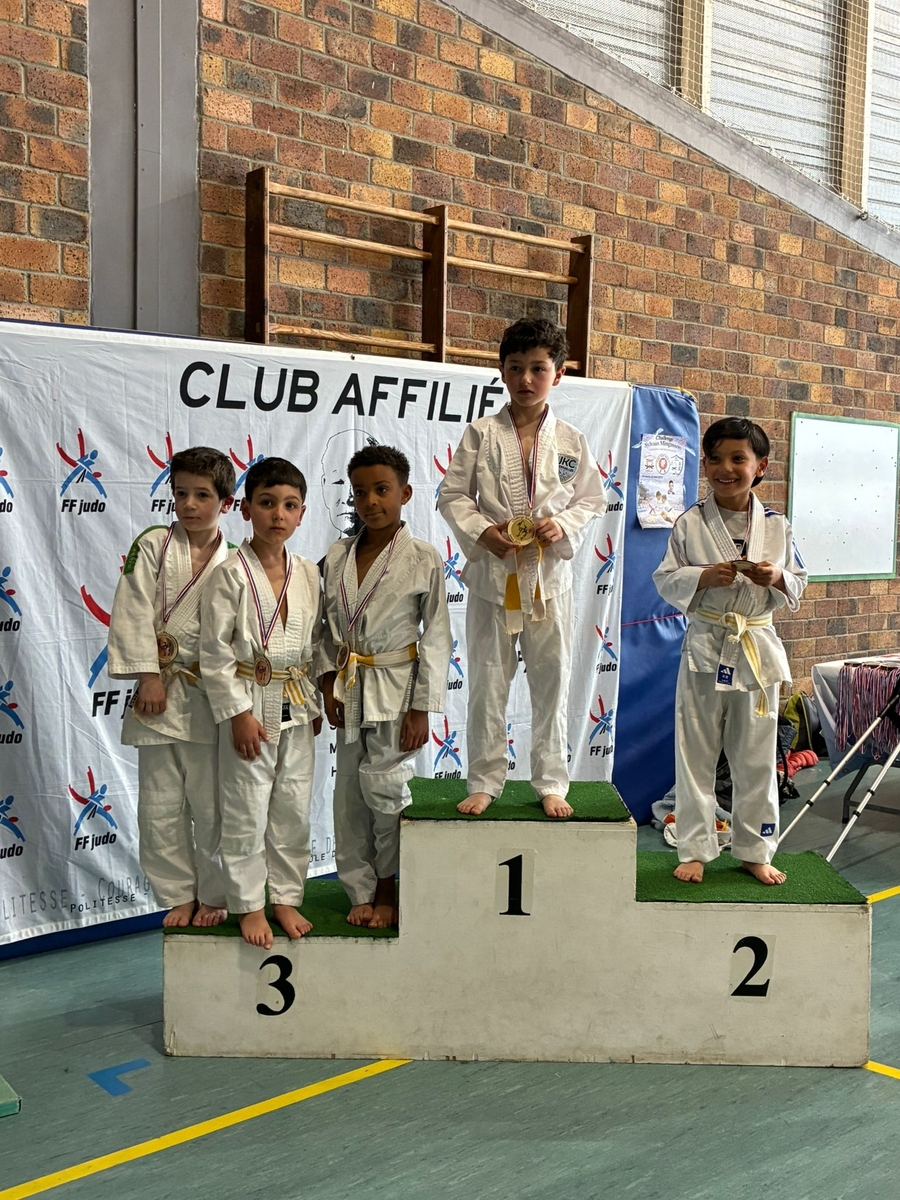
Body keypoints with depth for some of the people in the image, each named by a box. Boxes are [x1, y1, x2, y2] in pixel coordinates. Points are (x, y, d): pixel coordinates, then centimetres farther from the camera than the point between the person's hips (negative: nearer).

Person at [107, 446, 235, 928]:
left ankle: (213, 896, 24)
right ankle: (179, 895, 26)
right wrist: (149, 677, -9)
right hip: (159, 692, 0)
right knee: (161, 806, 8)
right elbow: (133, 614, -5)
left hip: (209, 695, 0)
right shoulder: (153, 545, 0)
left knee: (211, 806, 5)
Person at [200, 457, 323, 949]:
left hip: (296, 707, 5)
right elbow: (215, 653, -11)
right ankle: (249, 904, 19)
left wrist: (314, 704, 9)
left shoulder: (307, 576, 4)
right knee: (246, 812, 3)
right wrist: (238, 713, -14)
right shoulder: (231, 576, -11)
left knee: (293, 809, 12)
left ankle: (286, 898, 27)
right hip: (248, 704, -5)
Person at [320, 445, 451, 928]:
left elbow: (437, 639, -8)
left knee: (384, 789, 1)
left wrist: (422, 708, -10)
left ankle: (387, 891, 21)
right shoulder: (337, 556, 3)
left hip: (395, 688, -4)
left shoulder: (424, 560, -9)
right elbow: (331, 626, 10)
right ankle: (361, 890, 23)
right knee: (349, 792, 9)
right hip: (350, 688, 4)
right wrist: (330, 682, 0)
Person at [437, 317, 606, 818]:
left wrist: (564, 526, -11)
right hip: (493, 575, -1)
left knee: (552, 684, 7)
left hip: (550, 576, 1)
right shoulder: (481, 434, 0)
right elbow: (453, 495, 1)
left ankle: (551, 783, 21)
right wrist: (481, 531, -15)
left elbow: (592, 500, 8)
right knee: (487, 685, 6)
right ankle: (484, 782, 20)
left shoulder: (572, 442, 3)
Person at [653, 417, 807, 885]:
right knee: (696, 753, 5)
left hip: (758, 649, 2)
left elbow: (798, 583, 7)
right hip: (706, 648, -2)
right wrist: (703, 577, -20)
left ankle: (755, 850, 26)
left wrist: (777, 579, -14)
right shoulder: (690, 523, -3)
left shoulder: (776, 525, 3)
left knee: (756, 756, 10)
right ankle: (695, 849, 19)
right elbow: (666, 581, -3)